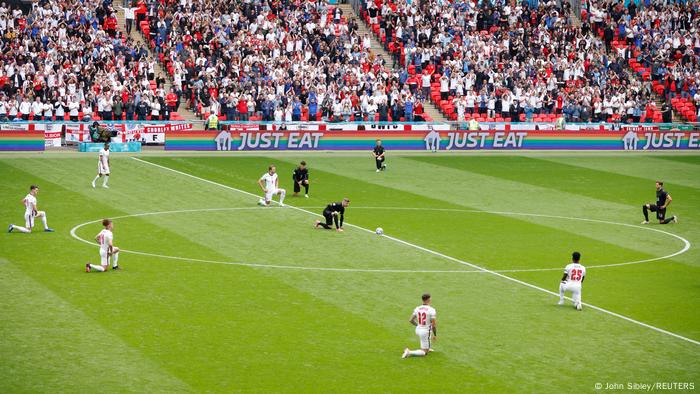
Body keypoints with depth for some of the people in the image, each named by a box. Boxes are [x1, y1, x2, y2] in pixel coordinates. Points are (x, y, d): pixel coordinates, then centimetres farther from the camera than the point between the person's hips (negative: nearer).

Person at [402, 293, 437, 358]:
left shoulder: (417, 308, 0)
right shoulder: (431, 310, -18)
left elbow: (411, 320, 5)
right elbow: (434, 324, -19)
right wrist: (435, 335, -4)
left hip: (418, 330, 7)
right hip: (425, 332, -7)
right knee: (424, 353, 3)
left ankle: (427, 348, 39)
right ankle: (409, 353, -18)